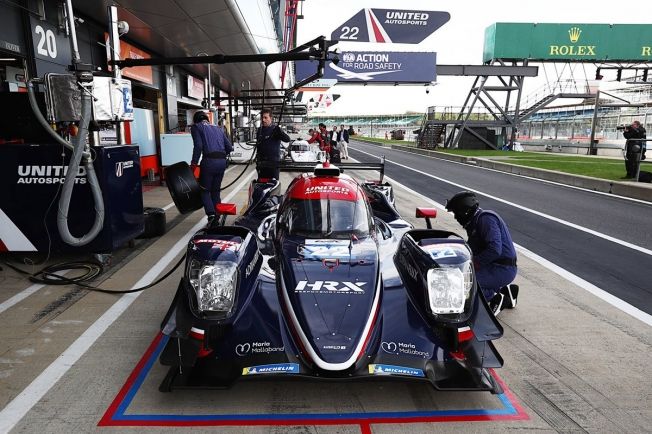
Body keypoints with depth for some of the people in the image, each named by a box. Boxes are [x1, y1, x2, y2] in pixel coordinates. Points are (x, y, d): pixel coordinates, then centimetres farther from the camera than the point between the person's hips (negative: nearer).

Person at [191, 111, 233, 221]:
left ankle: (211, 216, -10)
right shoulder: (218, 128, 23)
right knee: (215, 190, 16)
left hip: (209, 161, -5)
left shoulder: (196, 127, 7)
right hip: (222, 161, 5)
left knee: (204, 190, 6)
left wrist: (193, 164, -3)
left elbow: (198, 146, -8)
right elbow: (229, 147, 15)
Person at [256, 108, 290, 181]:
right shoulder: (260, 130, 8)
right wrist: (258, 161, 18)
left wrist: (280, 132, -41)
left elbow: (287, 139, -22)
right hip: (262, 162, 5)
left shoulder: (275, 129, -7)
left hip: (274, 162, -5)